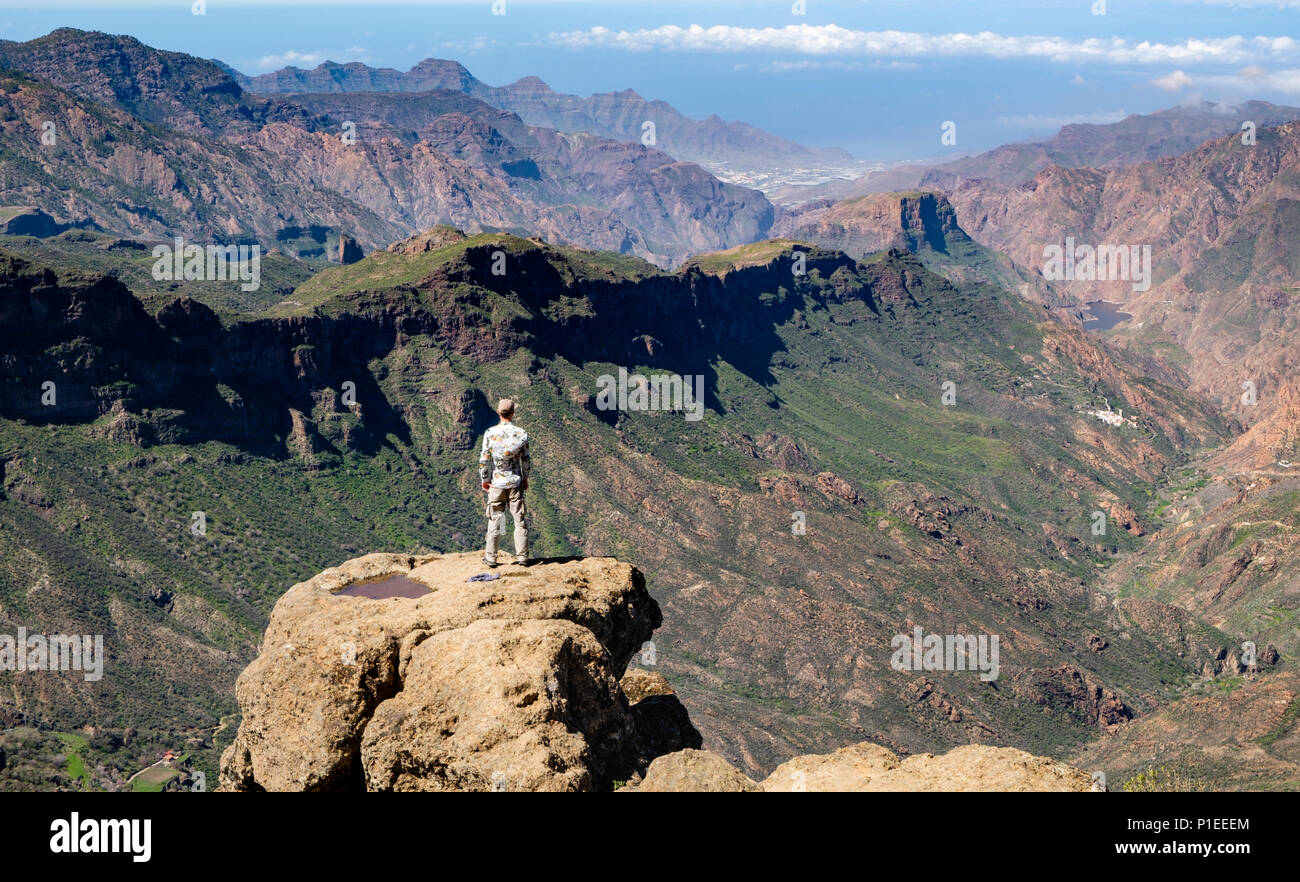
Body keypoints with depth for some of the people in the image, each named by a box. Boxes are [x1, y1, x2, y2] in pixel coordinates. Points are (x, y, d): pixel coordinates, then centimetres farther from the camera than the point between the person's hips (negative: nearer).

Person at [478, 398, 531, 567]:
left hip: (496, 483, -1)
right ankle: (522, 557, 10)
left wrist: (484, 480, 6)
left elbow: (484, 459, -7)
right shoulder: (521, 434, -6)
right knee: (520, 520, 7)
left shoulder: (490, 433, -10)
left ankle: (491, 557, 10)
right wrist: (525, 478, 17)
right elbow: (526, 459, 3)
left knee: (494, 520, 7)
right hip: (515, 482, 1)